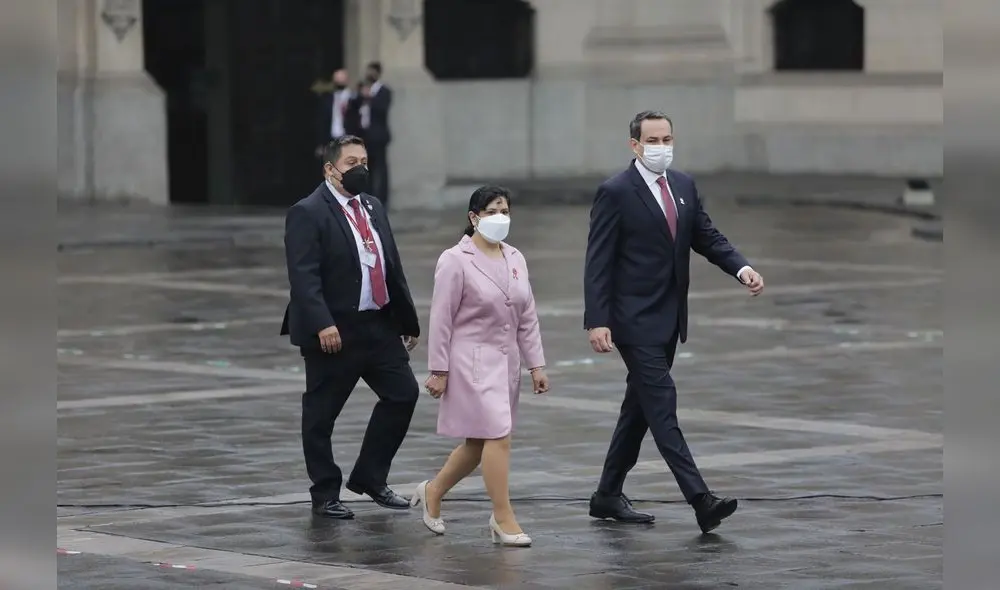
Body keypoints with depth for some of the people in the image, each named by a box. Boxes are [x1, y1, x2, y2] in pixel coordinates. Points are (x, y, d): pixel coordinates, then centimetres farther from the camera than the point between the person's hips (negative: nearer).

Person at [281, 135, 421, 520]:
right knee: (321, 414, 1)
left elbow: (392, 268, 18)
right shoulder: (308, 213, -10)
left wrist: (407, 319, 17)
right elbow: (303, 275, -19)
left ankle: (369, 478, 18)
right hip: (334, 332, -7)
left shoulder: (373, 208, 15)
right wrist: (322, 325, -28)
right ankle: (325, 495, 13)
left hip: (379, 326, 7)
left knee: (403, 393, 5)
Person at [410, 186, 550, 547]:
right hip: (472, 362, -7)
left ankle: (433, 491, 32)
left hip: (506, 361, 7)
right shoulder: (455, 261, -10)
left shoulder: (515, 260, 9)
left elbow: (527, 318, 11)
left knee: (479, 442, 12)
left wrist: (536, 365, 7)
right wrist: (438, 370, -11)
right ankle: (503, 519, -9)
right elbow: (441, 319, -10)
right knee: (497, 435, -14)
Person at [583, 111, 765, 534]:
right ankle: (701, 500, -19)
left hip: (669, 319, 8)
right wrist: (597, 321, -20)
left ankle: (608, 496, 25)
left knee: (640, 407, 14)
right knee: (661, 406, -11)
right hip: (635, 320, -8)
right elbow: (598, 262, -13)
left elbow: (707, 238, 12)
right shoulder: (616, 193, -11)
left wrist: (742, 269, -8)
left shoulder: (684, 187, 10)